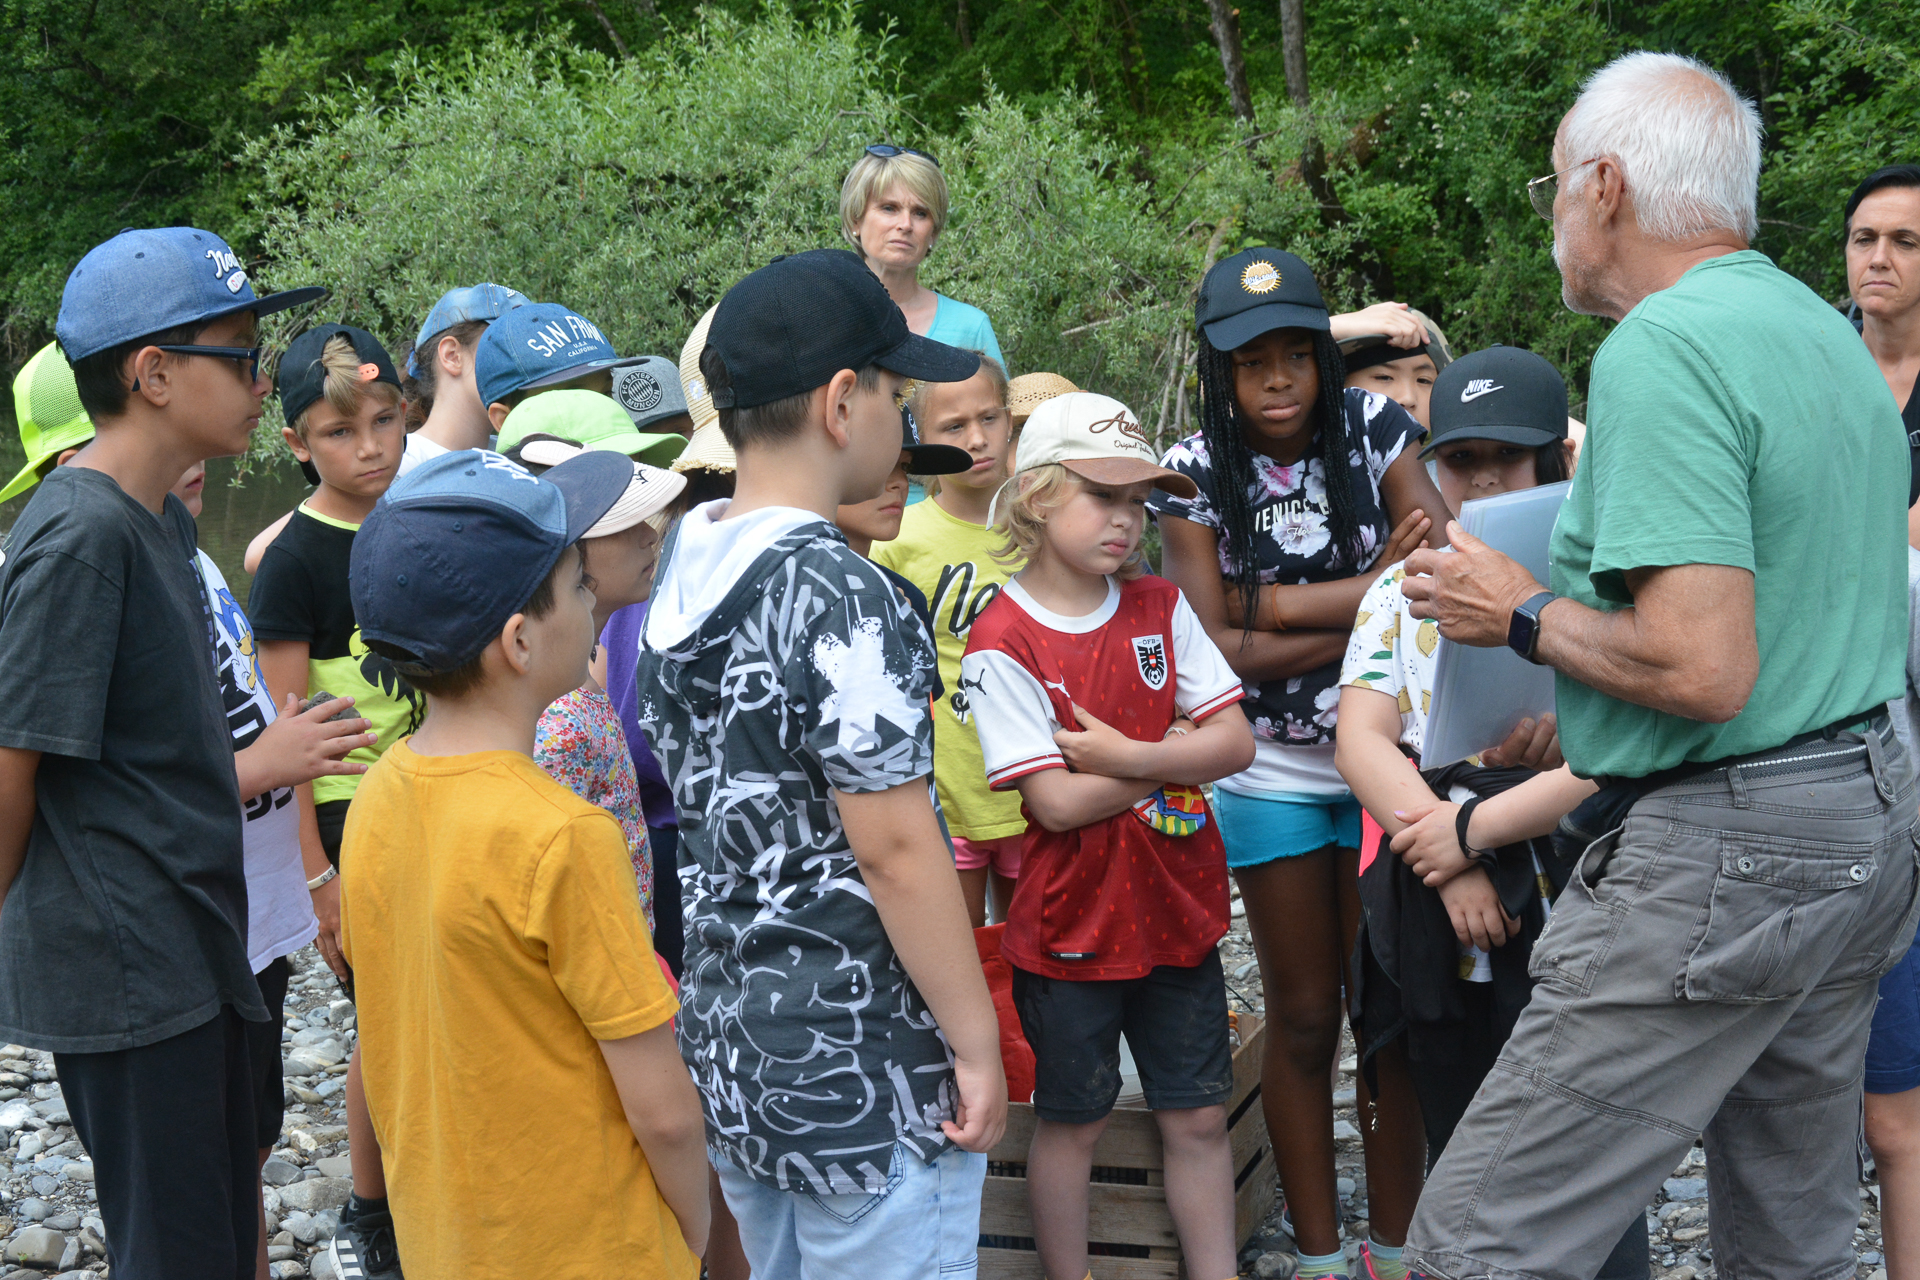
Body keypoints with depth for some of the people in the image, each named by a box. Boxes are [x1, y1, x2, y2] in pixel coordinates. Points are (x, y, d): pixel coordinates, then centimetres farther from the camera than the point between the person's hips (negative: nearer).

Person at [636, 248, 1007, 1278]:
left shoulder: (684, 562, 5)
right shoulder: (837, 596, -21)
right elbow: (893, 846, -20)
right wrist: (977, 1043, -15)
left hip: (726, 1039, 9)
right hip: (861, 1075, -8)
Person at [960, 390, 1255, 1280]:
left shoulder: (1161, 608, 2)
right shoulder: (1002, 644, -14)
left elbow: (1236, 743, -5)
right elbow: (1057, 804, -19)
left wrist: (1123, 755, -18)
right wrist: (1176, 752, -10)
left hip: (1178, 908, 4)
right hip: (1070, 928, -4)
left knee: (1197, 1117, 12)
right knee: (1072, 1122, 10)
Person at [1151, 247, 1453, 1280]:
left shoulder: (1373, 429, -5)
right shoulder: (1196, 472, -8)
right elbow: (1217, 649, -16)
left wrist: (1277, 602, -20)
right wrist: (1375, 595, -19)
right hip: (1272, 773, -1)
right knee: (1302, 1019, 7)